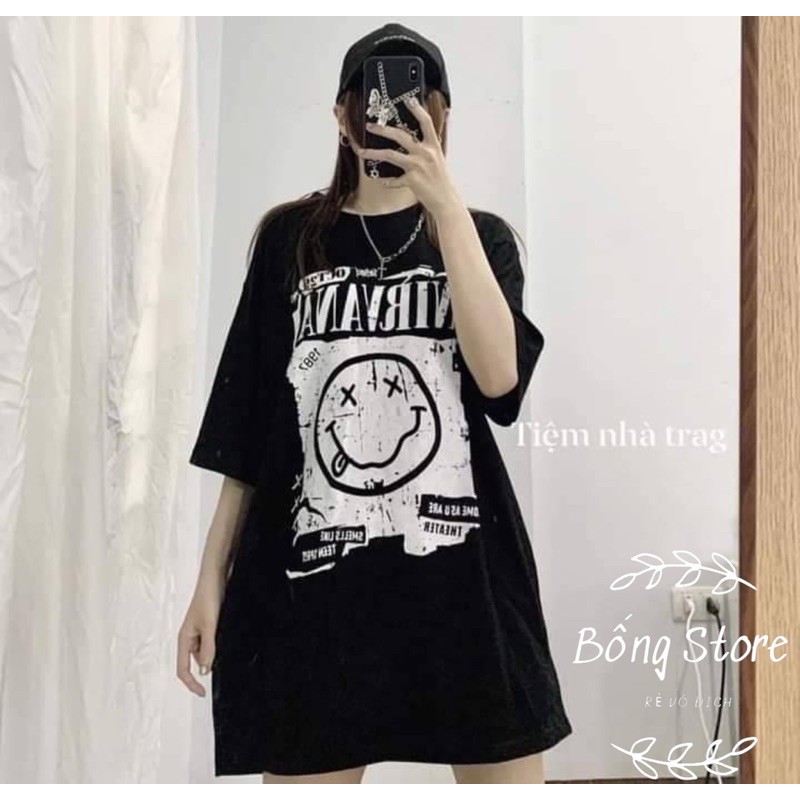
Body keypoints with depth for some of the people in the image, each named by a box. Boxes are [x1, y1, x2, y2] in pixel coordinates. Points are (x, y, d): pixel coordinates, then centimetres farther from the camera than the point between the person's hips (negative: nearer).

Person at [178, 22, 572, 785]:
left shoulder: (480, 235, 9)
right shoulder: (290, 237, 9)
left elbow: (498, 376, -11)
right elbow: (247, 424, 9)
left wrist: (446, 204, -14)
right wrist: (212, 575, 6)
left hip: (463, 568, 0)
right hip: (312, 578, 0)